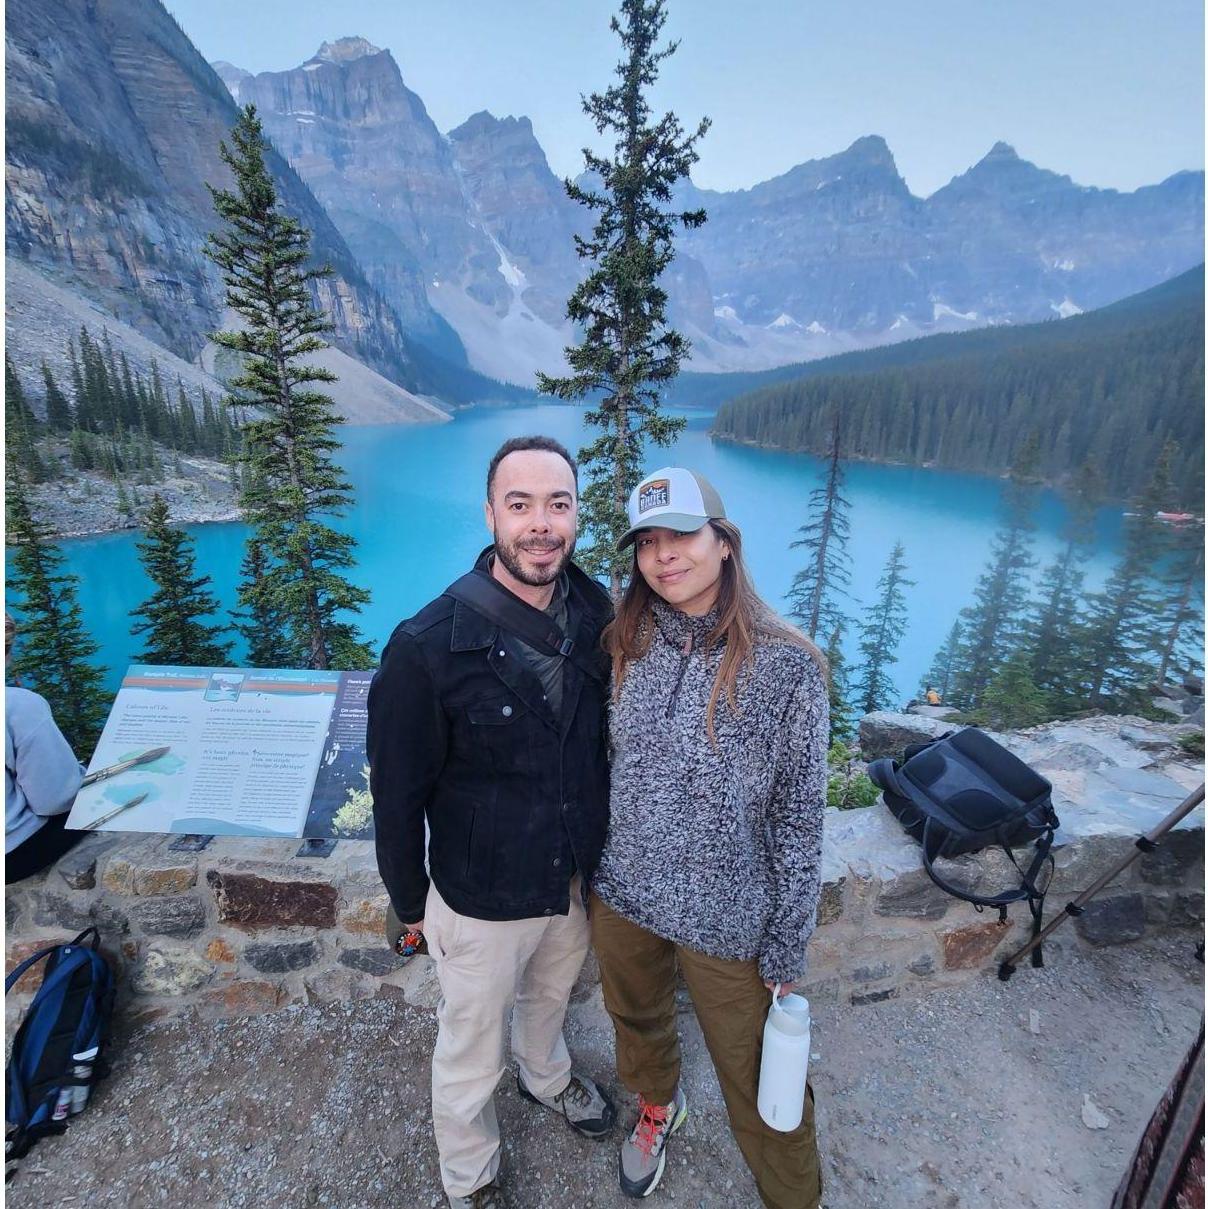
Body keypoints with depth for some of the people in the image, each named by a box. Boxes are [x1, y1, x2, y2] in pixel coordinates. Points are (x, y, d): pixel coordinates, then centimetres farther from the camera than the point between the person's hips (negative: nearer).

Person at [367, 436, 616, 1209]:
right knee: (473, 1054, 22)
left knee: (551, 993, 33)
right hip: (481, 896, -4)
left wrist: (602, 844, 11)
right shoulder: (429, 646, -27)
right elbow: (398, 791, -14)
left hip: (579, 876, 5)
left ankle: (548, 1077, 67)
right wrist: (410, 902, -2)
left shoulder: (597, 612, -12)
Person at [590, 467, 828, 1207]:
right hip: (622, 895, 4)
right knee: (639, 1023, 30)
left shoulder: (785, 666, -19)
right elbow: (610, 764, 3)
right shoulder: (629, 644, -7)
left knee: (758, 1085, 18)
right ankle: (658, 1104, 63)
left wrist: (788, 949, -6)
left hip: (727, 918, -4)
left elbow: (799, 818, -12)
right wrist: (596, 868, 9)